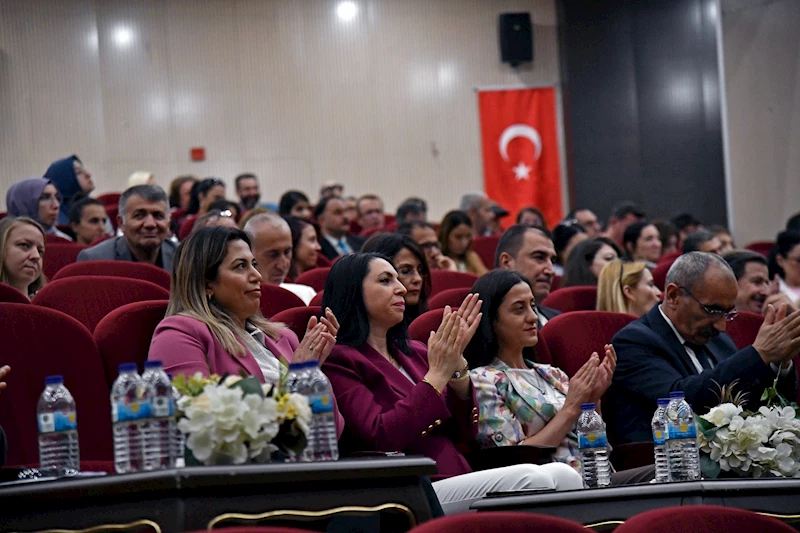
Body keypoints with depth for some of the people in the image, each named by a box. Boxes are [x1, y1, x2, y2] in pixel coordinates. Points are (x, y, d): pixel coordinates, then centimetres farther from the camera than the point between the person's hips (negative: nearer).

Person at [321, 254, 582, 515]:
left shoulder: (413, 351, 22)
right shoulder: (338, 361, 1)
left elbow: (464, 432, 14)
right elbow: (381, 438, -14)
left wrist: (457, 362, 0)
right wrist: (438, 374, -12)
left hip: (460, 483, 7)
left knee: (562, 474, -19)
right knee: (531, 479, -28)